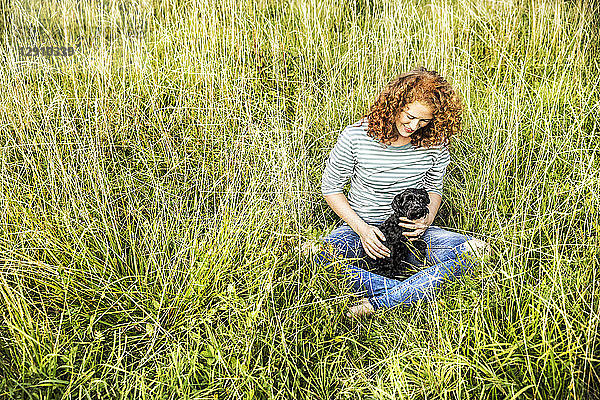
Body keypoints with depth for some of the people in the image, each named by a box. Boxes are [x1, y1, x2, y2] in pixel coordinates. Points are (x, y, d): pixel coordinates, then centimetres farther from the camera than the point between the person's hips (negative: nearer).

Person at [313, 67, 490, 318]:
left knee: (473, 250, -24)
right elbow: (330, 187, -3)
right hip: (362, 227, -2)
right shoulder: (355, 137, -14)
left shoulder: (435, 141, -6)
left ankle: (379, 302, -34)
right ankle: (415, 291, -33)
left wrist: (426, 221, -11)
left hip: (410, 232, 3)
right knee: (321, 254, -35)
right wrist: (361, 228, -15)